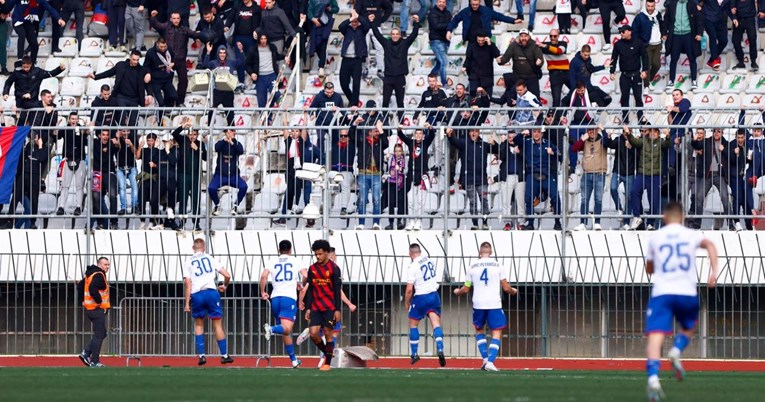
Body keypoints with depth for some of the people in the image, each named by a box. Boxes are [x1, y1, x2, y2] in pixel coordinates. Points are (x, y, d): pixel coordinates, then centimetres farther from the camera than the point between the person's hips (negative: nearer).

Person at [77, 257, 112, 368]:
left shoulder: (90, 274, 15)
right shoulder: (99, 275, -15)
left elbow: (80, 286, 25)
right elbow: (93, 289, -31)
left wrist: (84, 300, 21)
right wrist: (99, 301, -20)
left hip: (89, 308, 10)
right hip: (97, 309, -10)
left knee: (102, 334, 18)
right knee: (99, 335, -5)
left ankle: (86, 353, 12)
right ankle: (94, 362, -4)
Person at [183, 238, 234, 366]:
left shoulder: (189, 262, 9)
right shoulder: (210, 258, 11)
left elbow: (187, 283, -1)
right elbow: (227, 275, 8)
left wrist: (187, 303, 0)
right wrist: (225, 286, 29)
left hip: (196, 295, 0)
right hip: (211, 292, 0)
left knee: (198, 324, 16)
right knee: (218, 324, 9)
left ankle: (201, 355, 7)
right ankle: (224, 355, 12)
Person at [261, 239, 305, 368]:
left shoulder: (272, 262, 11)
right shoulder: (295, 261, 9)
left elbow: (264, 276, -4)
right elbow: (305, 276, -1)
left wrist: (262, 293, 8)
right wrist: (301, 286, 21)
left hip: (275, 298, 3)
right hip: (289, 297, -3)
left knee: (286, 332, 13)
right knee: (286, 329, -15)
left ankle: (293, 360, 19)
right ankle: (272, 329, -47)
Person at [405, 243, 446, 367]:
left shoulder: (413, 267, -14)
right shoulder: (429, 261, 5)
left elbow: (409, 289, -14)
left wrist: (406, 302, 1)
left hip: (421, 297, -4)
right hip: (434, 295, 5)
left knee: (413, 325, 12)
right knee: (436, 324, -3)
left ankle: (414, 354, 15)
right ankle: (440, 349, -24)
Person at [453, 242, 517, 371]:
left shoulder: (472, 266, 5)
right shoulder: (498, 266, 0)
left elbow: (465, 289, 10)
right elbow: (506, 288, -1)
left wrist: (457, 292, 33)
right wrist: (513, 291, 22)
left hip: (478, 304, 2)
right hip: (494, 304, -2)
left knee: (479, 330, 22)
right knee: (496, 334, 2)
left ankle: (485, 358, 8)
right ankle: (490, 362, -14)